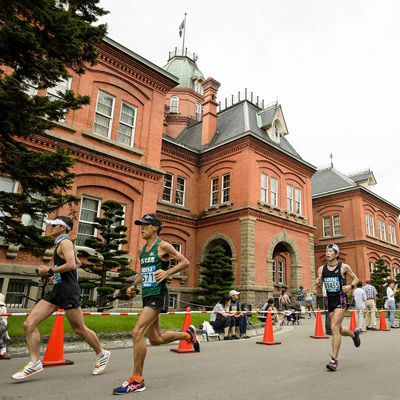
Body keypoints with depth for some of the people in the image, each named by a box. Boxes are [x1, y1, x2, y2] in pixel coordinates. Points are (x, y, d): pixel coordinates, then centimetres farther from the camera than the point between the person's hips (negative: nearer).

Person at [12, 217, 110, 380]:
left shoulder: (65, 242, -9)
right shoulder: (61, 244, 20)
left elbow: (71, 264, -24)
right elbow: (77, 263, 32)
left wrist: (49, 271, -15)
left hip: (67, 290, -10)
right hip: (57, 290, 10)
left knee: (79, 329, 0)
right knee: (29, 324, -1)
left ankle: (102, 354, 18)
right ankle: (34, 363, 4)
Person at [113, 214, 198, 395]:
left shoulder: (163, 246, -8)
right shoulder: (143, 249, 15)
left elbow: (185, 262, -7)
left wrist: (167, 272, -21)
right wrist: (134, 285, 11)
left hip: (158, 296, -9)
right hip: (147, 296, 9)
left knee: (137, 332, -17)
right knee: (156, 339, 15)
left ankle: (137, 380, -3)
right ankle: (188, 334, 37)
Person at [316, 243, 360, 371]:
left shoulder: (344, 267, -5)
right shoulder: (322, 269, 5)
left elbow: (355, 278, 8)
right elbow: (319, 285, 14)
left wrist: (350, 286, -12)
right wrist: (318, 282, -10)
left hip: (341, 299, -5)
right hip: (330, 300, 5)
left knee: (334, 327, -17)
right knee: (339, 330, 15)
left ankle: (334, 360, -9)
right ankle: (354, 333, 49)